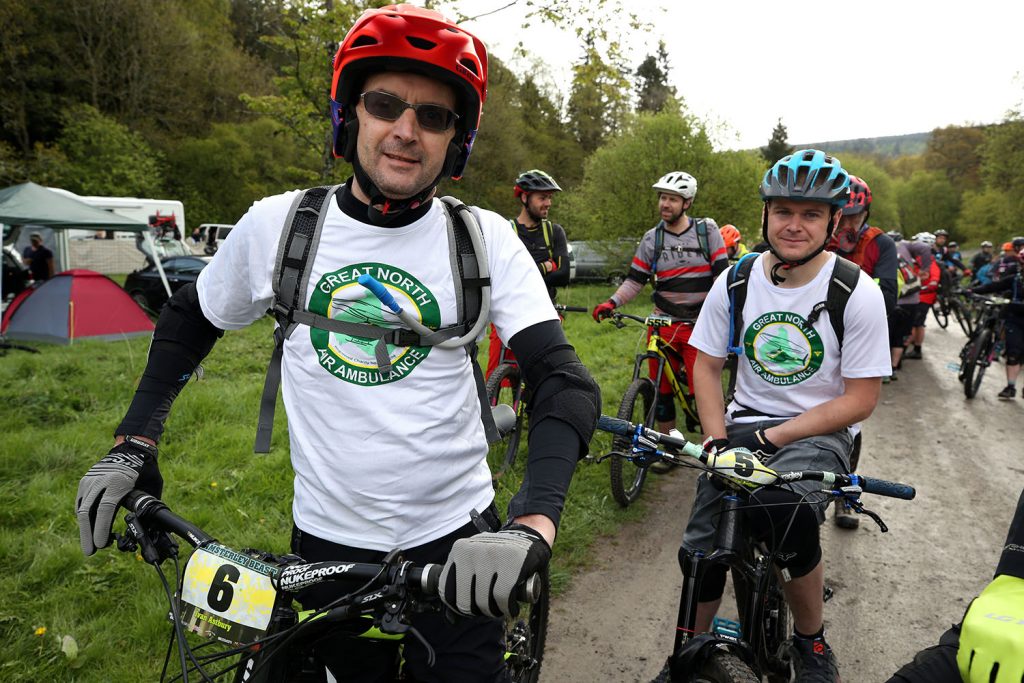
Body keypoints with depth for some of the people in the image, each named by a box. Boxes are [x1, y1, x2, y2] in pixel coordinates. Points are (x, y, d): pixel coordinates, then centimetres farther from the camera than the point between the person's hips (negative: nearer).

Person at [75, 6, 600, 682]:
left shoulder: (486, 240, -10)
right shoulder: (277, 226, -6)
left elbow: (567, 383, -17)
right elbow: (188, 320, 12)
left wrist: (531, 526, -33)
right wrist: (134, 444, 2)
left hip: (457, 546, -1)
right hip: (327, 541, 2)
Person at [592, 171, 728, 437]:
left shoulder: (708, 231, 1)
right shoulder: (651, 239, 5)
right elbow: (635, 280, 6)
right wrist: (611, 303, -10)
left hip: (699, 325, -2)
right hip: (663, 324, 2)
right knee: (662, 389, 6)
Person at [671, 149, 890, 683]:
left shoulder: (858, 294, -11)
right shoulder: (735, 282, -2)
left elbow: (860, 399, -10)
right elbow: (707, 365, 5)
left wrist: (773, 439, -18)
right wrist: (718, 440, -10)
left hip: (818, 432, -3)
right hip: (744, 422, 3)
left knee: (785, 514, -34)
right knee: (700, 551, -10)